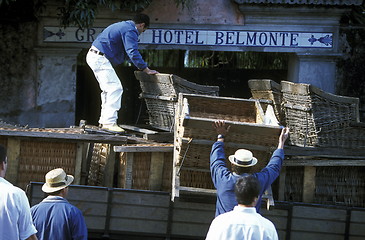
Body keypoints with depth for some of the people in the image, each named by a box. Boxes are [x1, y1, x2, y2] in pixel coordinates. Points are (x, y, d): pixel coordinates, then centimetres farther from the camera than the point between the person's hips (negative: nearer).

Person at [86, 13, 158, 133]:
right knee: (115, 88, -14)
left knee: (108, 89, 18)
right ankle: (109, 122, -19)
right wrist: (146, 69, -16)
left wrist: (142, 67, 26)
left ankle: (104, 120, 20)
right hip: (100, 59, -11)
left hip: (93, 56, 11)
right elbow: (133, 53, -19)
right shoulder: (130, 31, -11)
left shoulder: (124, 26, 23)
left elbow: (127, 53, 30)